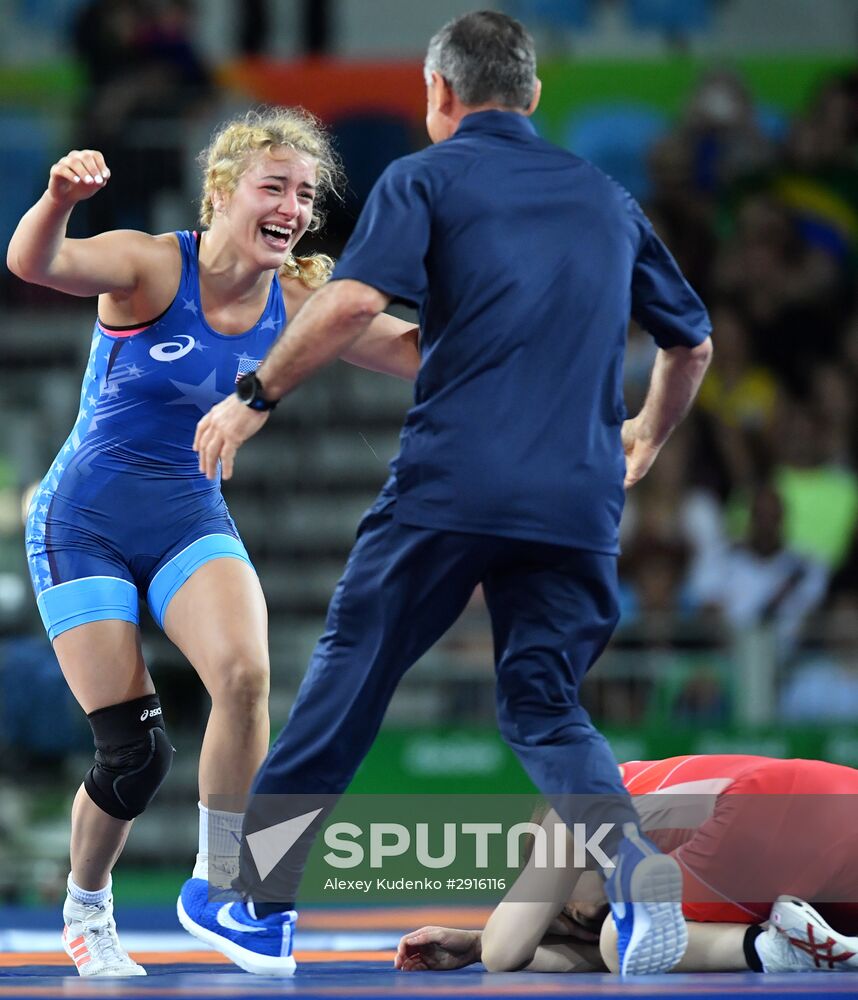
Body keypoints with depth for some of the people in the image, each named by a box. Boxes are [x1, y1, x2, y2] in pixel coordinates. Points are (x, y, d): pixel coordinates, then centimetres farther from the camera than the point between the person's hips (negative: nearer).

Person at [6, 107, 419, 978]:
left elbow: (419, 352, -3)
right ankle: (85, 911, 21)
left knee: (244, 673, -26)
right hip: (85, 522, -4)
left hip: (191, 519, 4)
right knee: (134, 755, -7)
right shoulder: (153, 267, -17)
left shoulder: (297, 301, -3)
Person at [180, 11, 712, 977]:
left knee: (350, 678, 10)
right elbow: (691, 342, 27)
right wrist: (650, 432, 46)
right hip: (578, 501, 4)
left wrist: (254, 398, -2)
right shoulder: (606, 197, 19)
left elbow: (353, 301, -13)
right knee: (542, 706, 11)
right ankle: (631, 854, -19)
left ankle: (260, 904, 19)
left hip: (450, 487, -4)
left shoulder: (424, 178, 4)